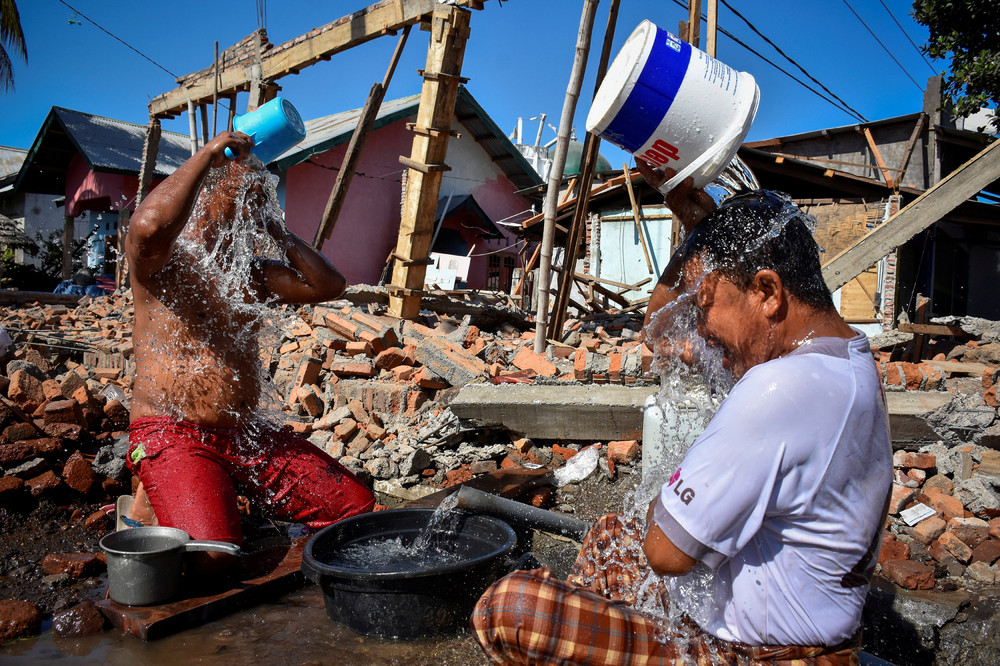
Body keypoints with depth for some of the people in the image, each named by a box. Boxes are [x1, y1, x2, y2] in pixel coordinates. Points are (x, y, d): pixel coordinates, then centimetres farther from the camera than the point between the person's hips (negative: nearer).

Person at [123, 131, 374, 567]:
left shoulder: (251, 272, 15)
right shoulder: (163, 258, -7)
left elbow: (327, 286, 11)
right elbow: (149, 225, -32)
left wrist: (277, 232, 8)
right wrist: (208, 154, -19)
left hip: (249, 432, 7)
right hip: (174, 435, -6)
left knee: (355, 506, -2)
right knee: (209, 555, -29)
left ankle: (234, 494, 15)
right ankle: (152, 502, 4)